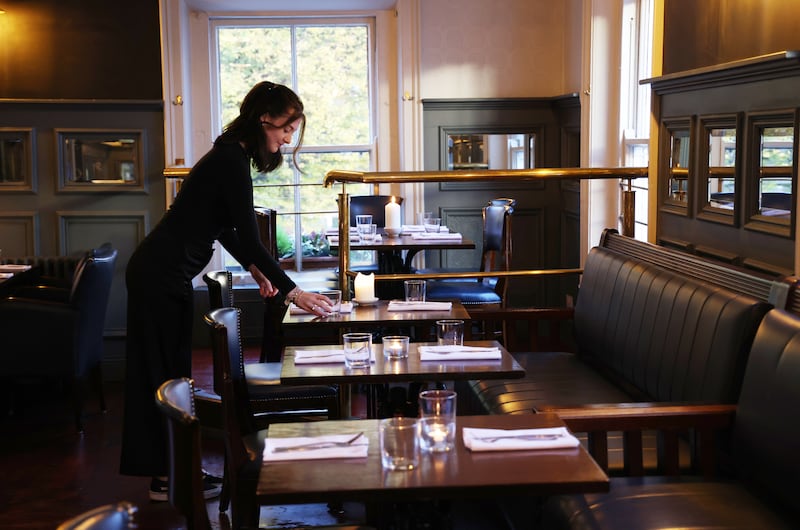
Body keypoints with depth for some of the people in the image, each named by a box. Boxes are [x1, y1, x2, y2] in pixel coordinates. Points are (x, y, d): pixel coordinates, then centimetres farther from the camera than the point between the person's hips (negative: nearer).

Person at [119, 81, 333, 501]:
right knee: (167, 375, -1)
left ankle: (166, 471, 23)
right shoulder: (232, 161, -19)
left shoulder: (232, 156, 11)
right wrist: (293, 292, -18)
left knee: (167, 372, 14)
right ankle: (167, 478, 9)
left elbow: (224, 227, 20)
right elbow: (249, 238, -22)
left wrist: (253, 268, 13)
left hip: (161, 273, 10)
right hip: (162, 277, -10)